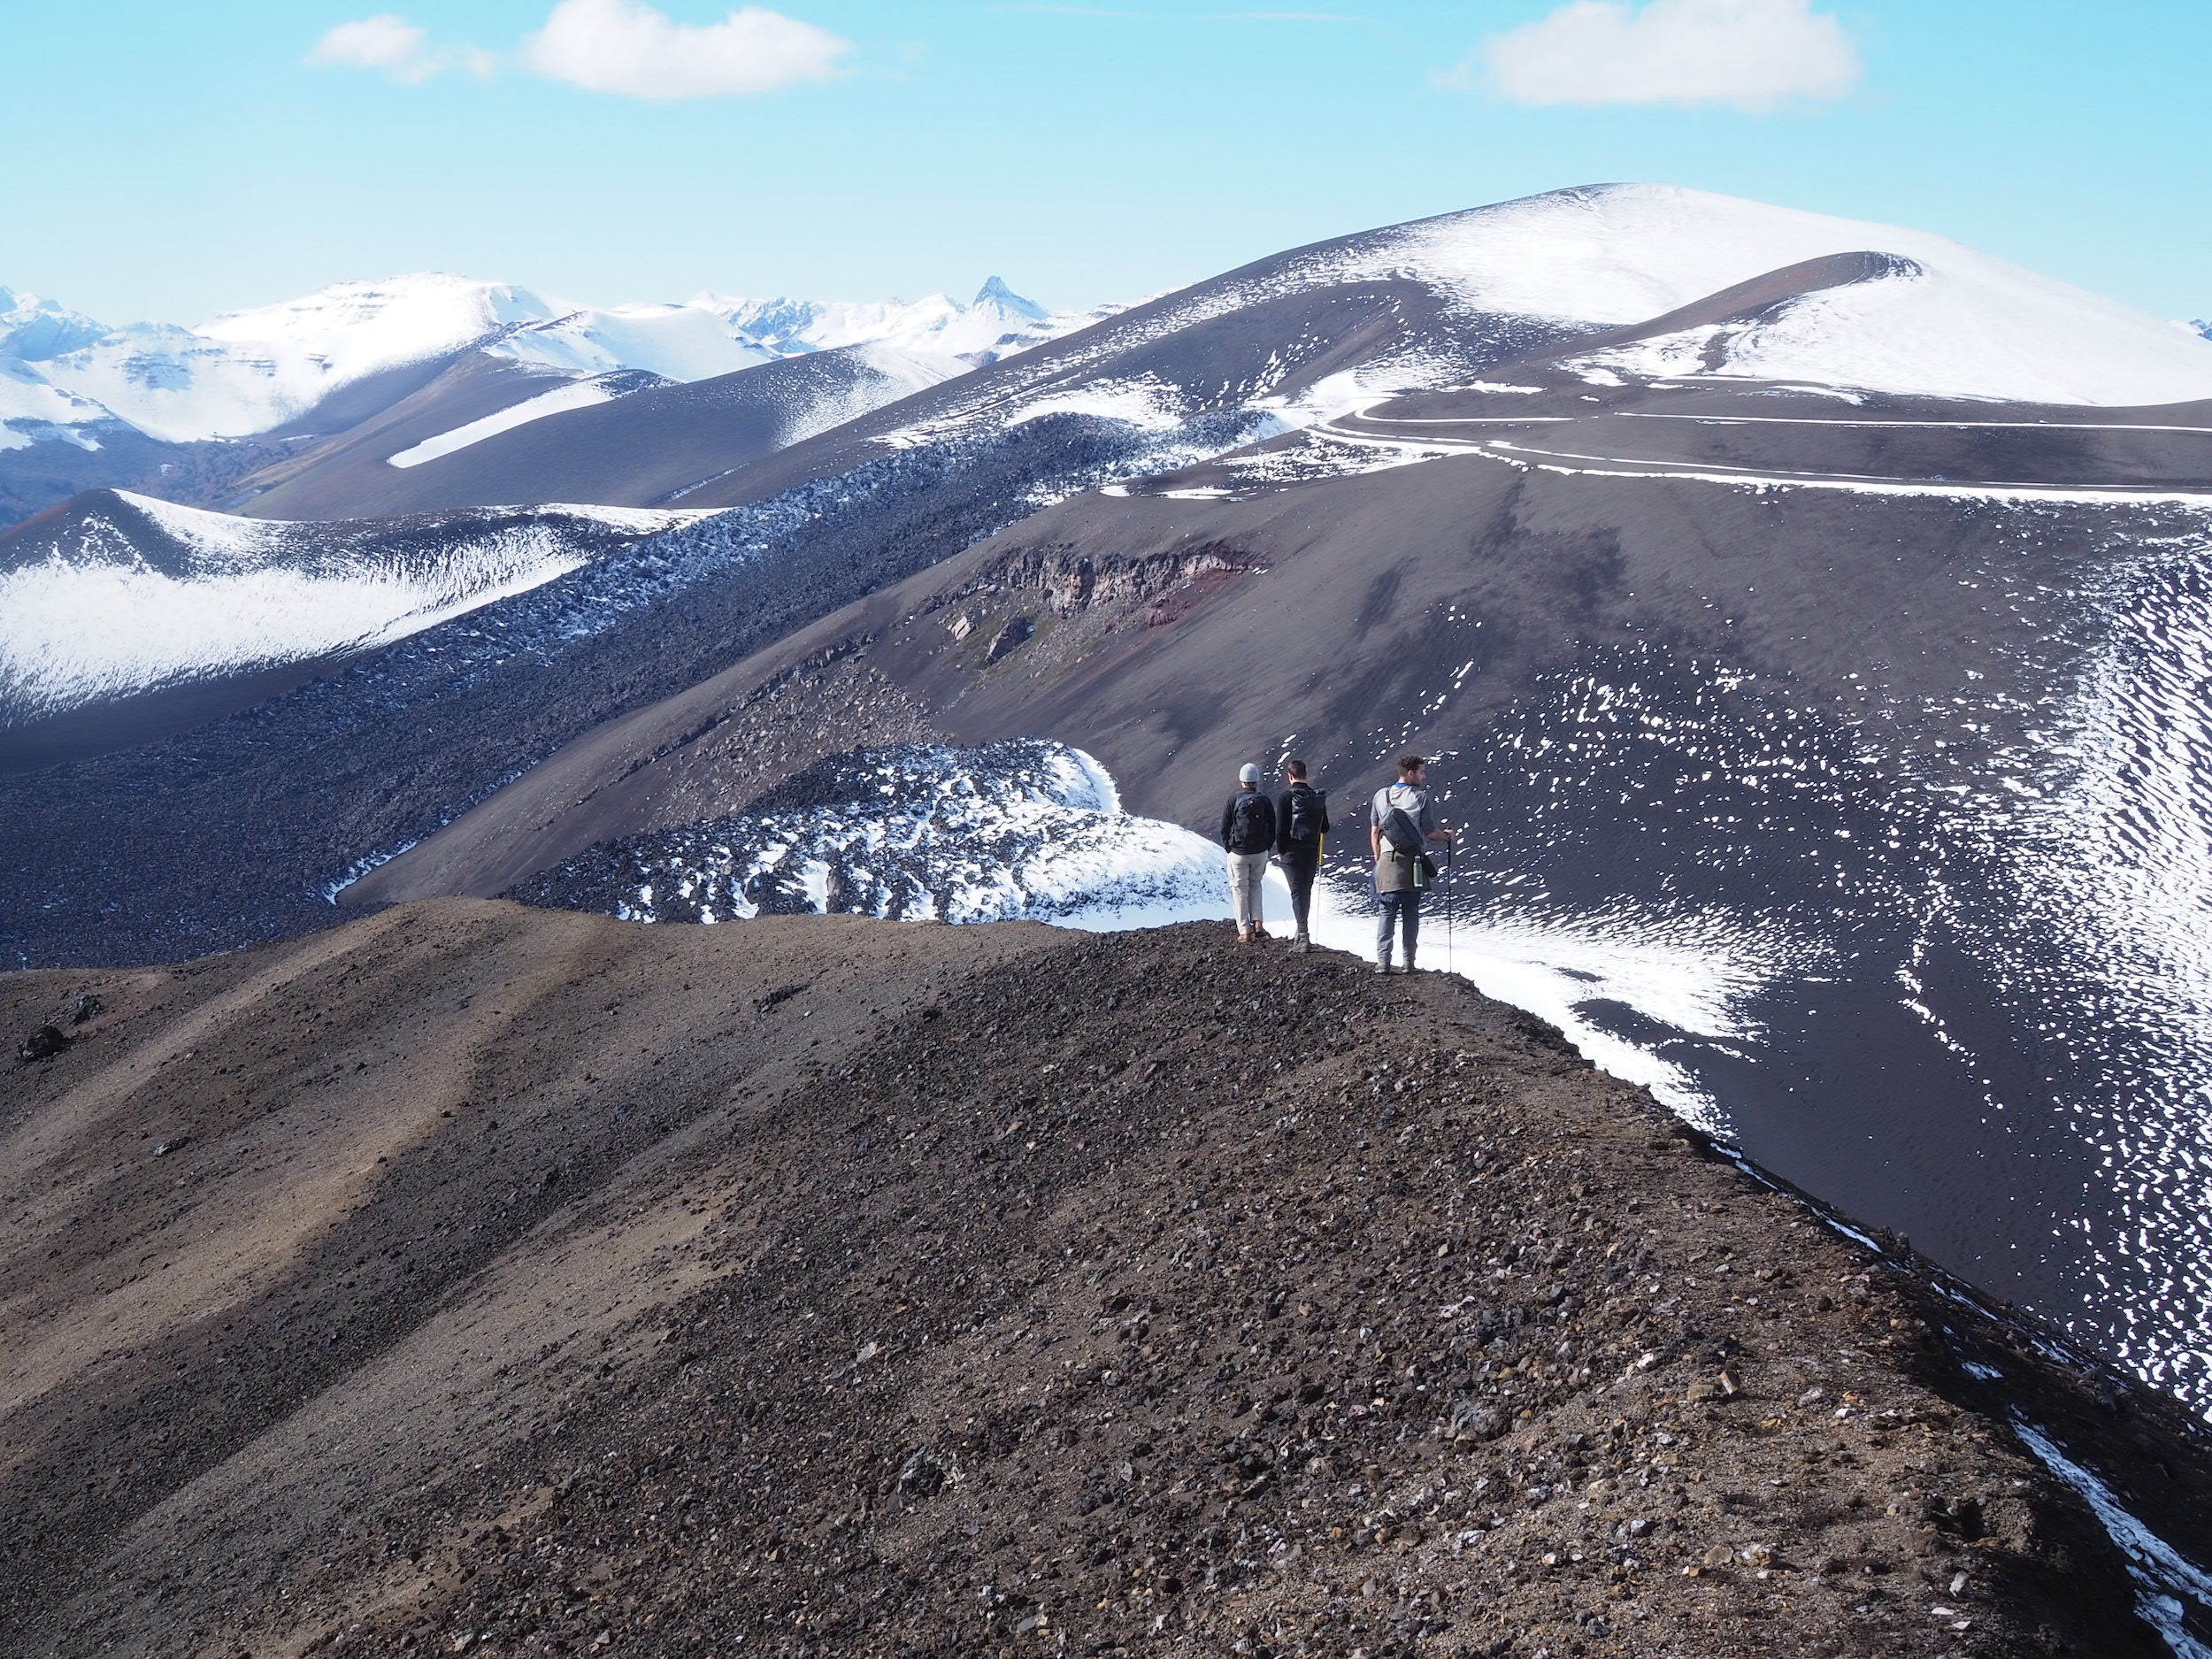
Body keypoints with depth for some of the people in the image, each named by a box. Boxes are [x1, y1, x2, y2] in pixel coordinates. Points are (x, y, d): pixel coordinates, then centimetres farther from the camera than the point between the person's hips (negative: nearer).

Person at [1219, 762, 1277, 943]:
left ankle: (1245, 932, 3)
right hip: (1260, 853, 2)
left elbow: (1224, 829, -4)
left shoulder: (1233, 801, -8)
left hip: (1238, 853, -2)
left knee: (1240, 889, 7)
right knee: (1255, 885, 22)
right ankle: (1257, 923, 9)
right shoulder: (1265, 802, -2)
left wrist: (1229, 849, 8)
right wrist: (1265, 850, 14)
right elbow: (1272, 830, 3)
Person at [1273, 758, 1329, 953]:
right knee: (1306, 891, 16)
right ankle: (1300, 934, 28)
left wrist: (1280, 851, -3)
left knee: (1297, 892, -5)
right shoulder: (1318, 797, 3)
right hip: (1312, 851, 5)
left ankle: (1303, 936, -17)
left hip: (1291, 851, -5)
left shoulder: (1285, 797, -12)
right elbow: (1325, 828, 7)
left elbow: (1280, 829, -14)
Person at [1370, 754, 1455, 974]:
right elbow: (1430, 832, -7)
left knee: (1387, 913, 6)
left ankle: (1382, 961, -3)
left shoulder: (1381, 796, 4)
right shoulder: (1421, 797, -9)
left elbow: (1375, 831, 7)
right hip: (1413, 863, -3)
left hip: (1387, 860, 3)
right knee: (1411, 914, 7)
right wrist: (1446, 836, 14)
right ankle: (1408, 962, 6)